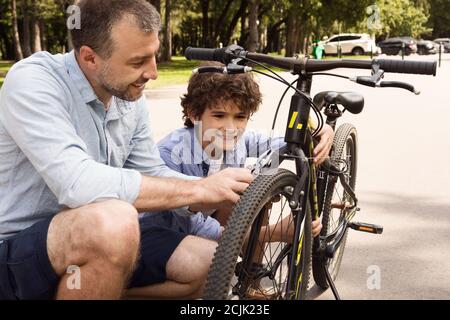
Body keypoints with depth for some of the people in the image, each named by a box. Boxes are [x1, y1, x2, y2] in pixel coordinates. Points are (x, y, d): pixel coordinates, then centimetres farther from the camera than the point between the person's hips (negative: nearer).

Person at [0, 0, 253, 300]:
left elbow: (154, 176, 10)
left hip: (99, 240, 7)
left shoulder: (131, 99, 1)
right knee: (114, 221, -36)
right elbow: (78, 185, -34)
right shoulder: (32, 82, -21)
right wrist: (199, 189, -26)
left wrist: (229, 195, -7)